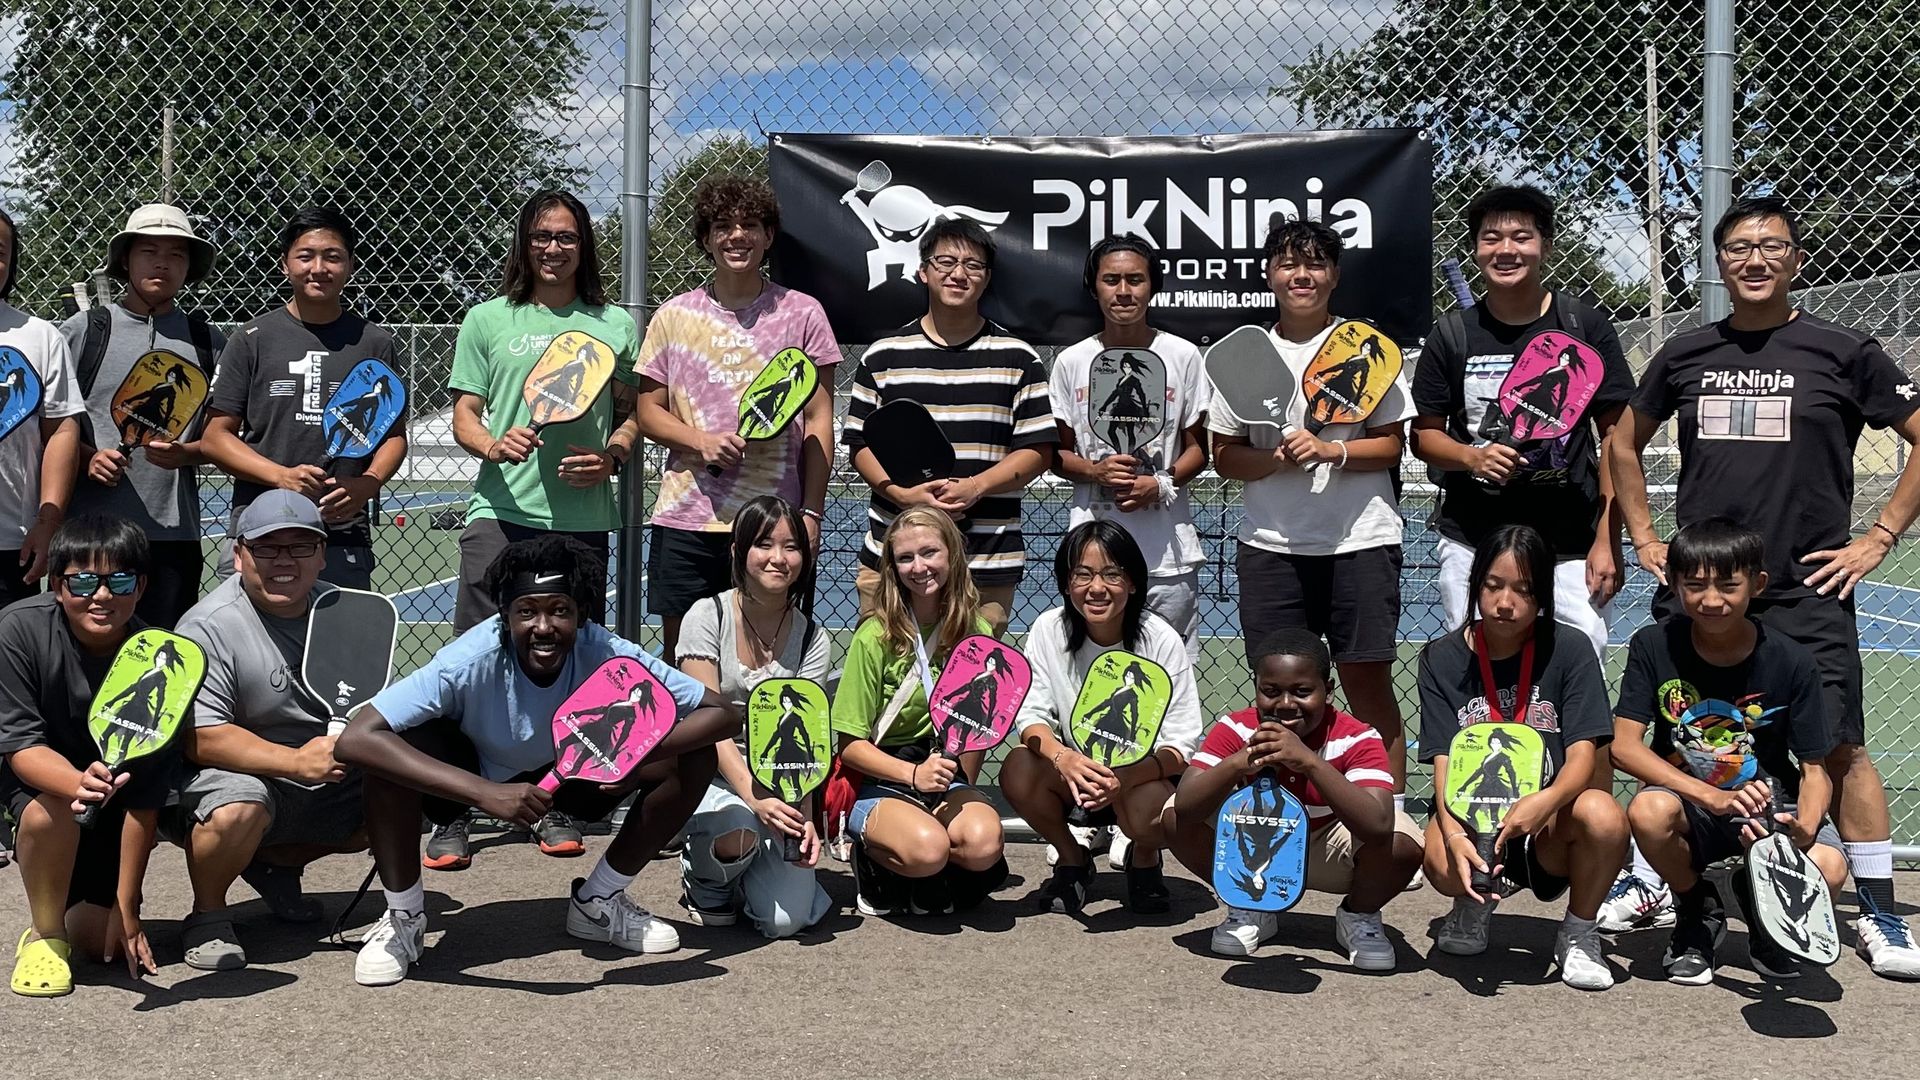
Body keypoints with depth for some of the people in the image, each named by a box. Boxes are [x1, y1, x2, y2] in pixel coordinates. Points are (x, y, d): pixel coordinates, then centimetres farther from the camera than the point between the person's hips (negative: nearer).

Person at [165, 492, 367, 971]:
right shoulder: (209, 627, -16)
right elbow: (199, 738, -24)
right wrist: (296, 762, -33)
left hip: (327, 782, 7)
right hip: (232, 775, -7)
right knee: (237, 811, -37)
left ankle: (276, 863, 15)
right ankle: (208, 915, -4)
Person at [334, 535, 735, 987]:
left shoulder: (610, 656, -29)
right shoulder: (470, 662, -35)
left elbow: (723, 713, -23)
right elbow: (354, 740, -44)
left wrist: (639, 753, -43)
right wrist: (485, 793, -52)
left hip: (573, 772, 3)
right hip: (473, 775, -2)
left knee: (692, 758, -19)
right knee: (396, 748, -34)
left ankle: (599, 902, 3)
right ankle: (403, 919, -9)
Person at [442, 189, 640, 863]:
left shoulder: (615, 325, 13)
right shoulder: (487, 321, 11)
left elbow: (633, 415, 16)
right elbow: (464, 415, 9)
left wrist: (612, 456, -4)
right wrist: (493, 444, -12)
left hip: (582, 519, 1)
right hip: (500, 512, -1)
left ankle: (555, 805, 18)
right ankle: (452, 813, 0)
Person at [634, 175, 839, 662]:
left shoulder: (802, 313, 4)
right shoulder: (674, 316, 8)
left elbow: (819, 421, 4)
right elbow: (648, 411, 10)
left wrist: (811, 513, -4)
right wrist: (701, 441, -10)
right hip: (685, 518, 2)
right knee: (680, 656, 6)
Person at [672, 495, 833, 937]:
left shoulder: (812, 638, 3)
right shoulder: (708, 616, -6)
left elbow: (801, 737, -4)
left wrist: (802, 813, -22)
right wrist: (752, 796, -27)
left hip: (777, 783, 2)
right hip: (709, 772, -2)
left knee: (786, 919, -18)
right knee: (738, 832, -38)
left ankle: (744, 868, 18)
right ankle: (705, 878, 1)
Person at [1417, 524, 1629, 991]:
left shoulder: (1569, 649, -3)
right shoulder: (1442, 659, 0)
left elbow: (1583, 754, -11)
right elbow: (1445, 761, -9)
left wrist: (1547, 800, -35)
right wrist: (1454, 834, -30)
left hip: (1549, 829, 0)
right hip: (1472, 817, 0)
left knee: (1603, 815, -35)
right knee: (1442, 864, -35)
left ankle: (1578, 934, -3)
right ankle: (1476, 903, 8)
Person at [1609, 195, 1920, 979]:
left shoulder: (1844, 352, -1)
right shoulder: (1685, 354, 7)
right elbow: (1624, 445, 20)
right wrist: (1645, 540, 11)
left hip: (1807, 592, -2)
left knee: (1840, 749, -4)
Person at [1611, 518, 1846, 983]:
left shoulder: (1792, 662, -10)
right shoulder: (1653, 647, -10)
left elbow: (1813, 770, -7)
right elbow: (1624, 745, -16)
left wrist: (1804, 828, -30)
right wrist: (1712, 797, -29)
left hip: (1769, 801, 0)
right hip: (1690, 804, 0)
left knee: (1827, 868, -30)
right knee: (1648, 812, -35)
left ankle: (1757, 895, 11)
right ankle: (1698, 912, 0)